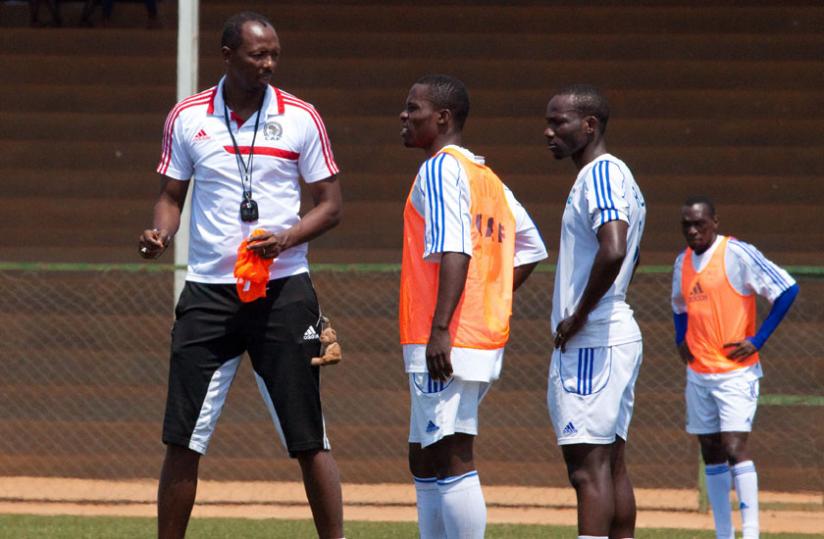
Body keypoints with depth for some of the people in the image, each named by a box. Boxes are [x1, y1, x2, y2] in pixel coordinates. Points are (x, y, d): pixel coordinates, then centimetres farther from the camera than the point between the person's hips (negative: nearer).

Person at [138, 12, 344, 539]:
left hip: (283, 291, -1)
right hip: (208, 293, 1)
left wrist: (285, 240, -15)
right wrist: (160, 234, -11)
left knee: (309, 437, -2)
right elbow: (171, 195, 11)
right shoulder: (188, 118, 4)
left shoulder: (301, 118, 0)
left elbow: (331, 204, 3)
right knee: (183, 438, 0)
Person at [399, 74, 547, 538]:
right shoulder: (488, 178, 19)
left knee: (451, 459, -12)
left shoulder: (440, 169, -8)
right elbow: (531, 247, 23)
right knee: (425, 460, 16)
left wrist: (440, 328, -26)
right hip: (487, 340, 10)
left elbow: (455, 251, -20)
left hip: (449, 343, -10)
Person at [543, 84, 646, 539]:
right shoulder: (619, 176, 19)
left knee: (588, 463, -14)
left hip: (592, 342, -11)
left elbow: (612, 251, -28)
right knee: (611, 463, 12)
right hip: (617, 337, 11)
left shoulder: (601, 174, -13)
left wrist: (579, 316, -19)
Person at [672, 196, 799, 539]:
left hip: (735, 370, -7)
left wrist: (758, 339, -14)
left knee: (734, 447, -16)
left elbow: (787, 289, -13)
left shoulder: (738, 254, -11)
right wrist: (681, 340, 14)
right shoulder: (683, 262, 11)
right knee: (711, 453, 8)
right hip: (698, 374, 7)